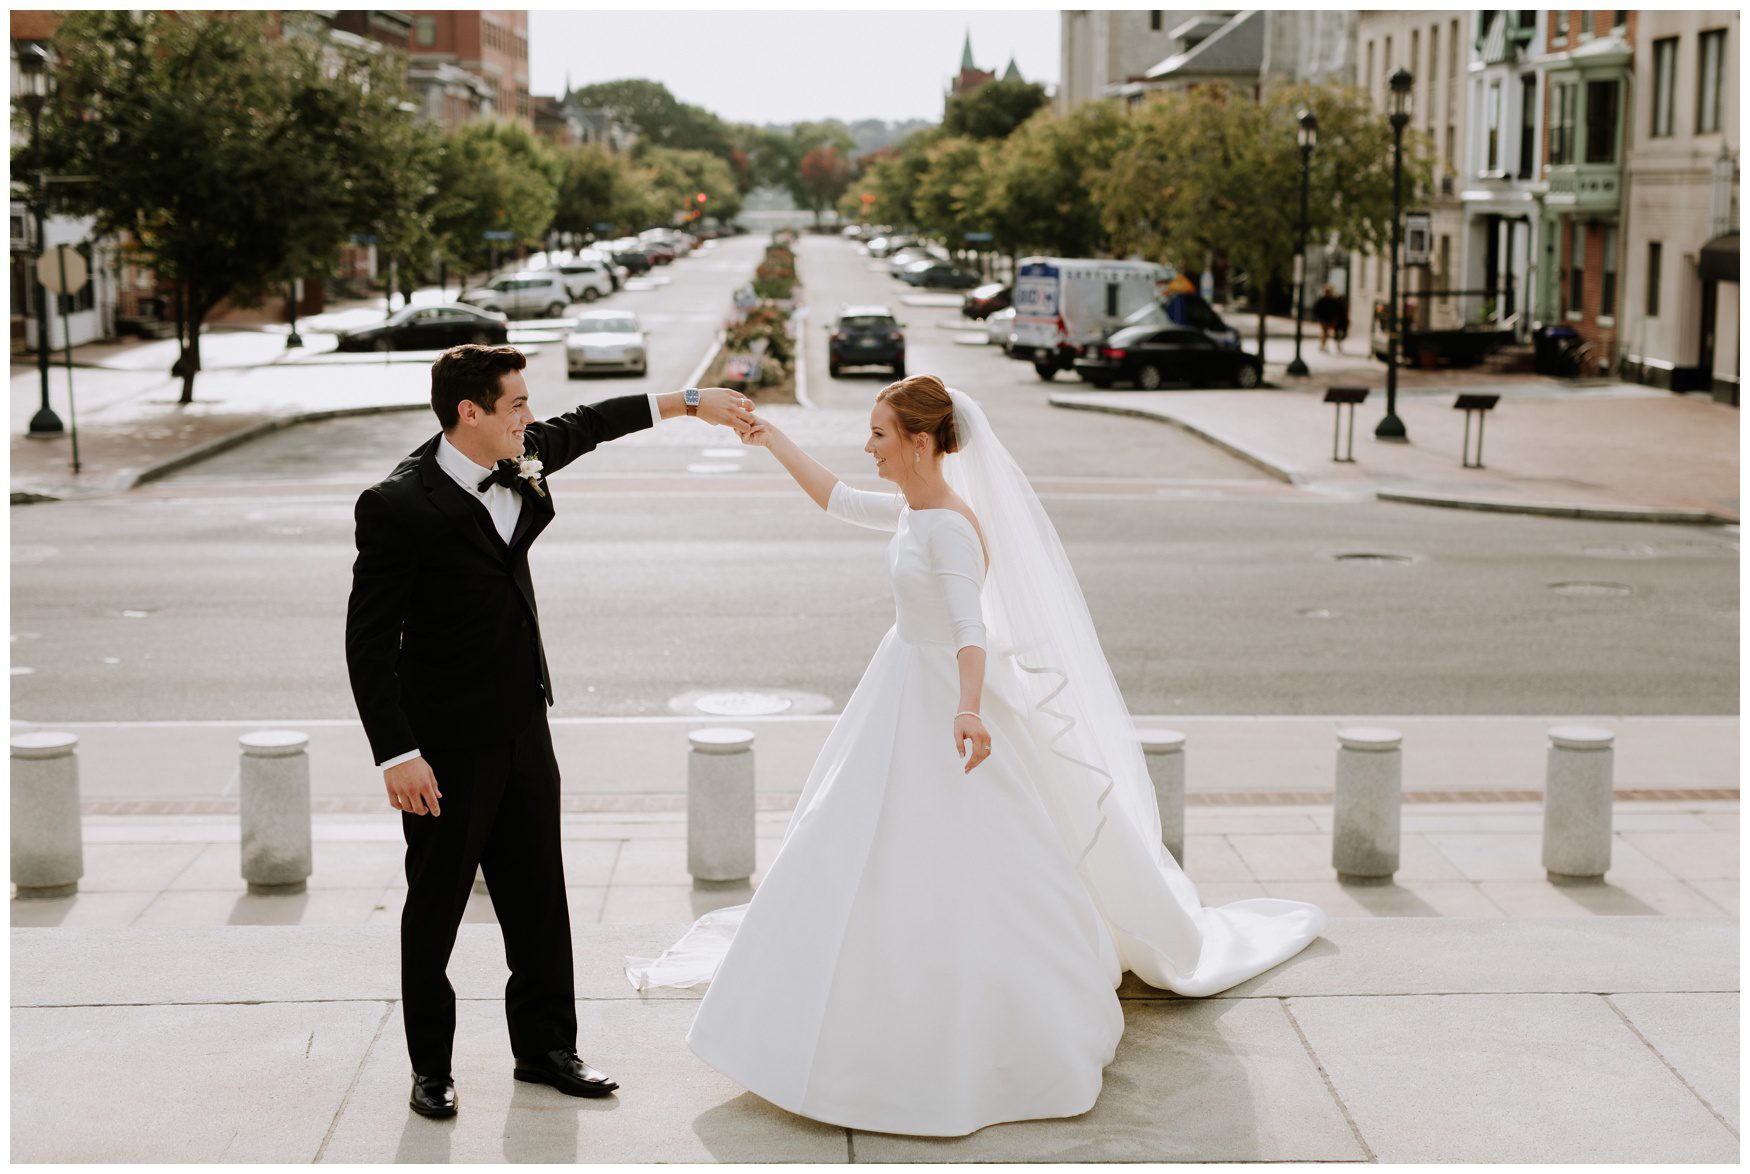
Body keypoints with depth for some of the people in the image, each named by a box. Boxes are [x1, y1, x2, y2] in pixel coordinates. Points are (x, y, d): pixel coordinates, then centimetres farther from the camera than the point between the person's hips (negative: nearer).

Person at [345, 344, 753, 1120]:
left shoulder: (520, 462, 0)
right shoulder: (398, 505, -20)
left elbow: (582, 426, 22)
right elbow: (369, 640, -19)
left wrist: (689, 402, 25)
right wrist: (396, 756, -23)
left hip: (523, 726, 7)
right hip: (447, 741, -7)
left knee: (537, 894, 15)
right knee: (436, 902, 7)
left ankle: (545, 1047, 29)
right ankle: (430, 1067, 23)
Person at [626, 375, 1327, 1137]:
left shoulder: (950, 527, -25)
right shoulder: (911, 509, 2)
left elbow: (972, 626, -39)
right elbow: (838, 502, 21)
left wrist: (969, 707, -55)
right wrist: (777, 443, 21)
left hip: (942, 706, -10)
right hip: (904, 696, 10)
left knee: (959, 876, -3)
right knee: (857, 858, 17)